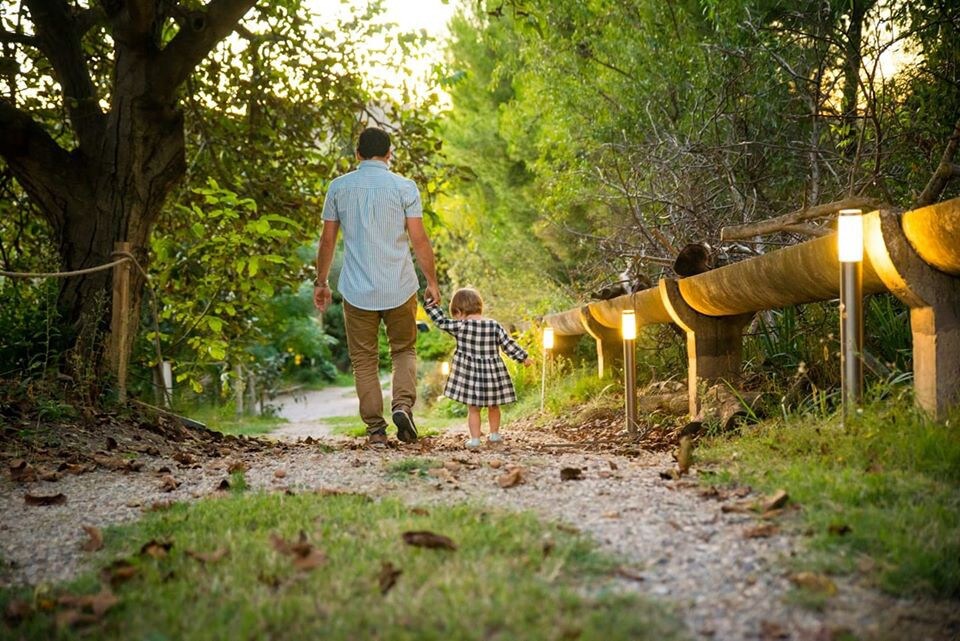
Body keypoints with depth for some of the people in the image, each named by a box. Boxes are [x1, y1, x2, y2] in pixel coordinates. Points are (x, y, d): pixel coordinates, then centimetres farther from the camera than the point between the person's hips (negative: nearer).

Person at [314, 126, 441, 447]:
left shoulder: (339, 187, 3)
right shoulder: (404, 187, -3)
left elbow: (327, 240, 6)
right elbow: (419, 240, -4)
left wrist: (321, 282, 16)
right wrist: (432, 282, 6)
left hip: (357, 290, 1)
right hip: (400, 288, 0)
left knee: (364, 360, 9)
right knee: (404, 350, 16)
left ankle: (375, 429, 6)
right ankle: (403, 404, -7)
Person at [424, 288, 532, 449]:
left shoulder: (460, 326, -10)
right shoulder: (495, 326, -2)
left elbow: (440, 321, -3)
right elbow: (509, 345, 0)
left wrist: (431, 304, 8)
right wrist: (523, 357, 11)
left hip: (469, 374, -3)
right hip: (493, 373, 3)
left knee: (473, 409, 5)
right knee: (493, 406, 20)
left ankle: (475, 439, 3)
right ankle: (494, 434, 30)